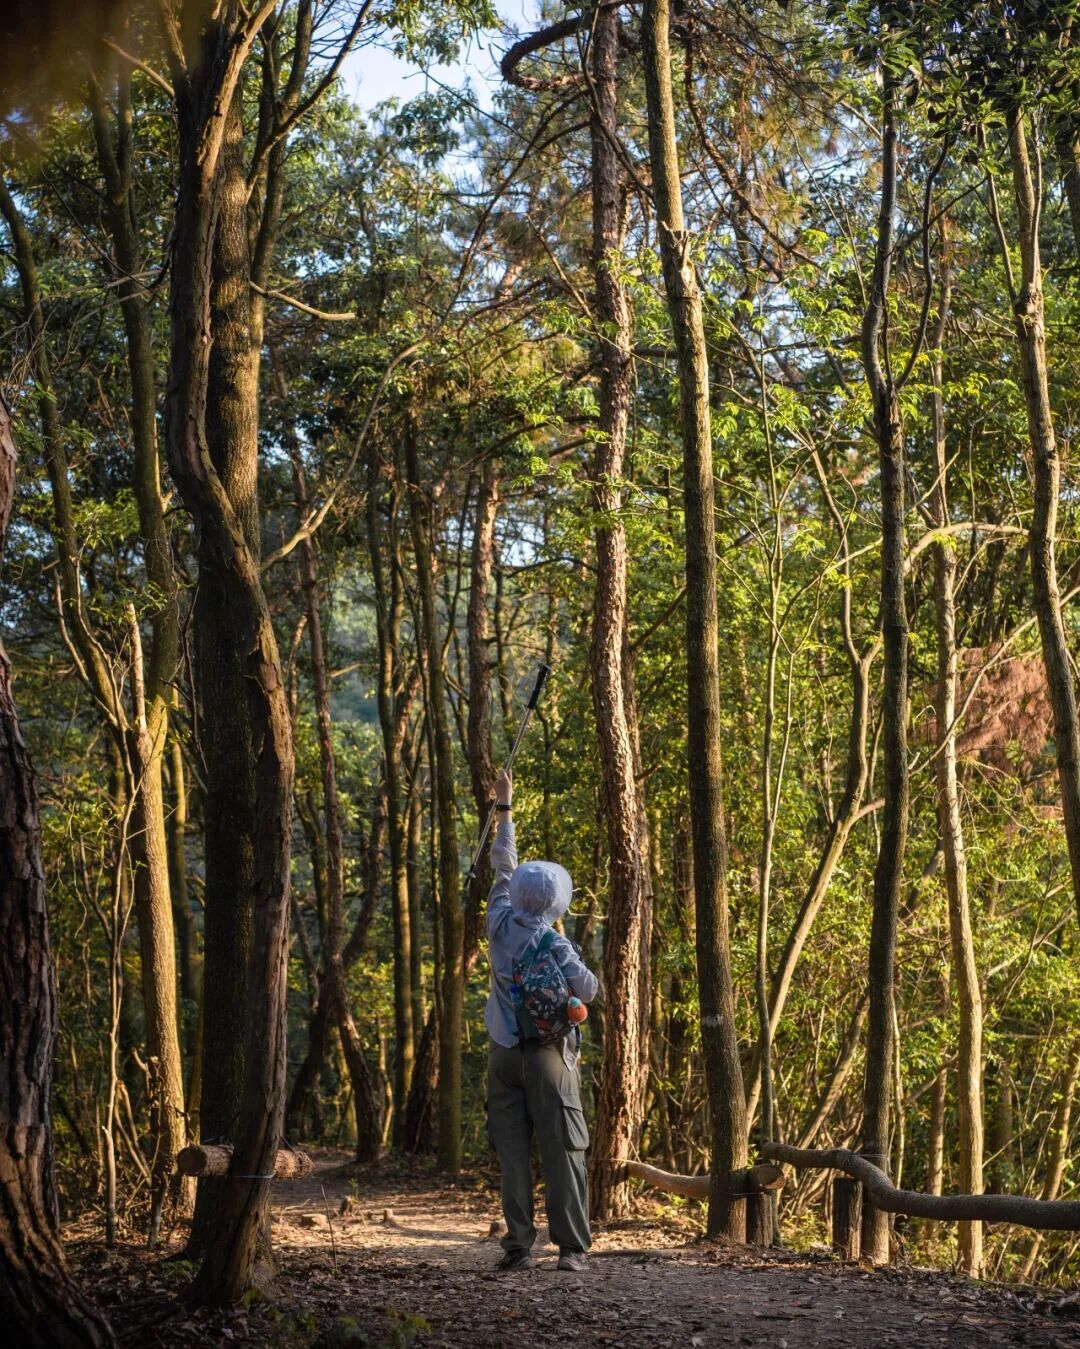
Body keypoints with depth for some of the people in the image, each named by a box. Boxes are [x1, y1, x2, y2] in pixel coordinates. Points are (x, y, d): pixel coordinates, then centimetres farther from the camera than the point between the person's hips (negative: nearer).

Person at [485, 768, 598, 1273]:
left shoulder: (501, 925, 2)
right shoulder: (555, 945, -10)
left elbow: (503, 867, 14)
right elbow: (589, 991, -9)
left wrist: (505, 808, 23)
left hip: (504, 1054, 4)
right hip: (549, 1054, -4)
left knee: (513, 1152, 4)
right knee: (562, 1151, -1)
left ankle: (519, 1245, 0)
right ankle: (571, 1246, -2)